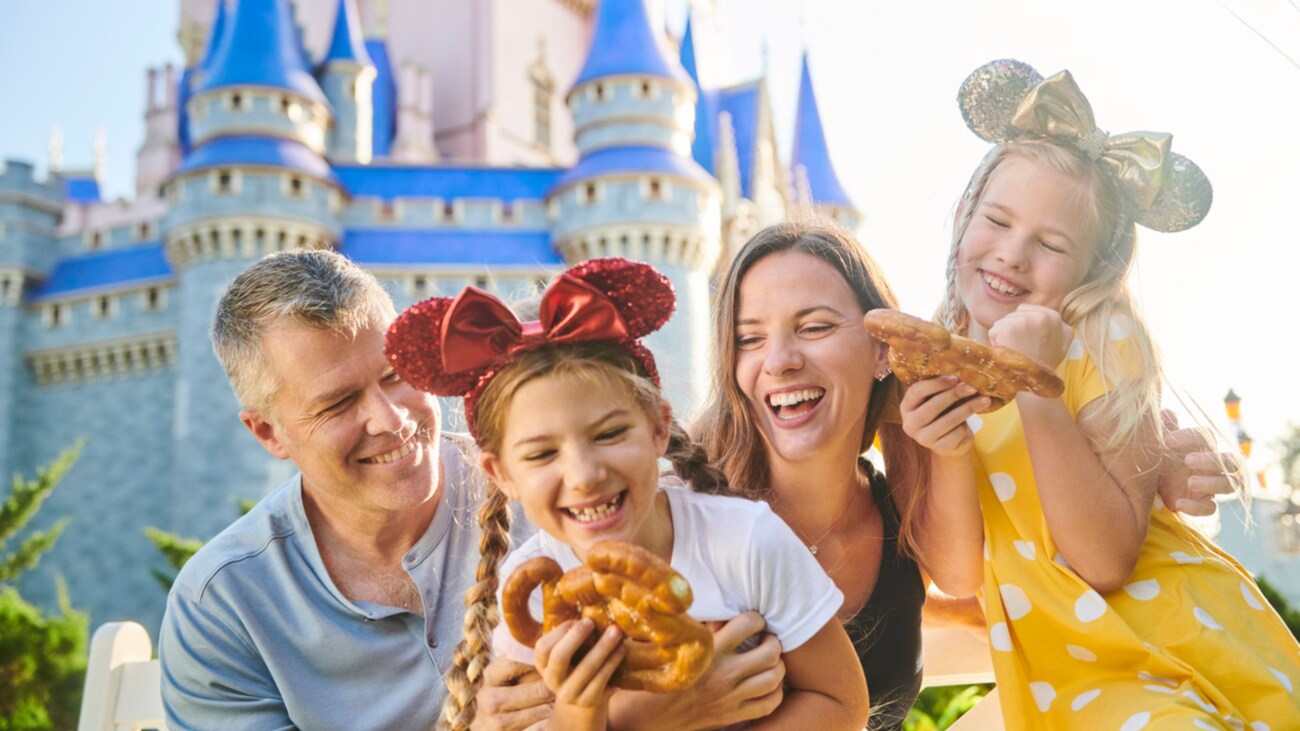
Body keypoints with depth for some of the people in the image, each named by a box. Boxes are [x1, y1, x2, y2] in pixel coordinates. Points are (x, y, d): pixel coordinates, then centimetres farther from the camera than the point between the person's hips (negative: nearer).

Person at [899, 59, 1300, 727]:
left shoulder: (1104, 345, -10)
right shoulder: (917, 364, -4)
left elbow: (1108, 563, -17)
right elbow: (957, 575, -4)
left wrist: (1038, 392, -24)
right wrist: (947, 455, -21)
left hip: (1188, 643, 0)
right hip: (1059, 671, 0)